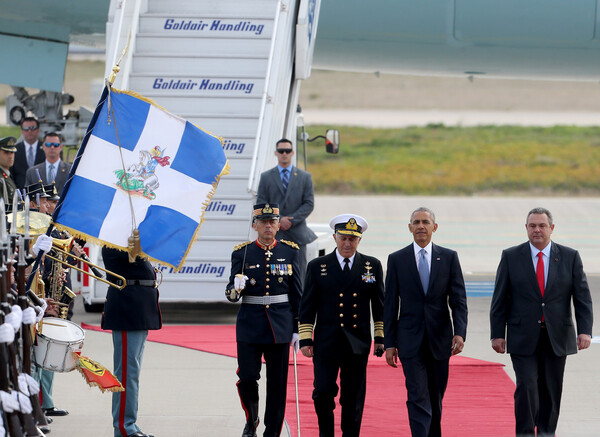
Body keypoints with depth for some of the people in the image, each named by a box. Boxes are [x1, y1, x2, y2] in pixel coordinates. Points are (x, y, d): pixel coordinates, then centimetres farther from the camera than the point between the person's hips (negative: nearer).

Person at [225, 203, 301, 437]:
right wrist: (236, 289, -22)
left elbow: (296, 294, 9)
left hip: (280, 327, 1)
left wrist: (297, 329, 6)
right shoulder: (242, 253, 1)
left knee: (277, 384, 1)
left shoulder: (289, 252, 5)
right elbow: (231, 294, 2)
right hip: (250, 328, -1)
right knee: (247, 378, -6)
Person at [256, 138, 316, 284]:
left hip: (297, 234, 0)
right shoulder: (266, 177, 8)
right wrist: (278, 220, -10)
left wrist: (291, 220, -9)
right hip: (274, 234, 0)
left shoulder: (305, 177, 9)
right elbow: (261, 205, 4)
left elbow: (309, 204, 3)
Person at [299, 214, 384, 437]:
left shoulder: (372, 266, 6)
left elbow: (379, 305, 11)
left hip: (358, 343, 1)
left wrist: (381, 337, 7)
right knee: (323, 392, -8)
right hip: (326, 343, -1)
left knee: (353, 399, 4)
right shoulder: (317, 266, 3)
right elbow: (307, 307, 4)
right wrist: (305, 339, -1)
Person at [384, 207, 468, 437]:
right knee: (418, 397, -10)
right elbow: (390, 304, 4)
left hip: (439, 339, 2)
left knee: (435, 398, 10)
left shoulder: (449, 258, 5)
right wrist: (389, 343, 0)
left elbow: (459, 300, 2)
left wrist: (460, 332, -12)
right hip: (410, 340, -2)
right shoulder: (397, 260, 3)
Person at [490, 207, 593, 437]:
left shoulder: (570, 257, 3)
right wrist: (497, 334, -2)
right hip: (523, 339, -2)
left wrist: (585, 331, -11)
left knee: (551, 390, 7)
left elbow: (583, 297, 1)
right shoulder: (511, 257, 2)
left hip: (556, 338, 2)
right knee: (527, 386, -13)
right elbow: (500, 299, 3)